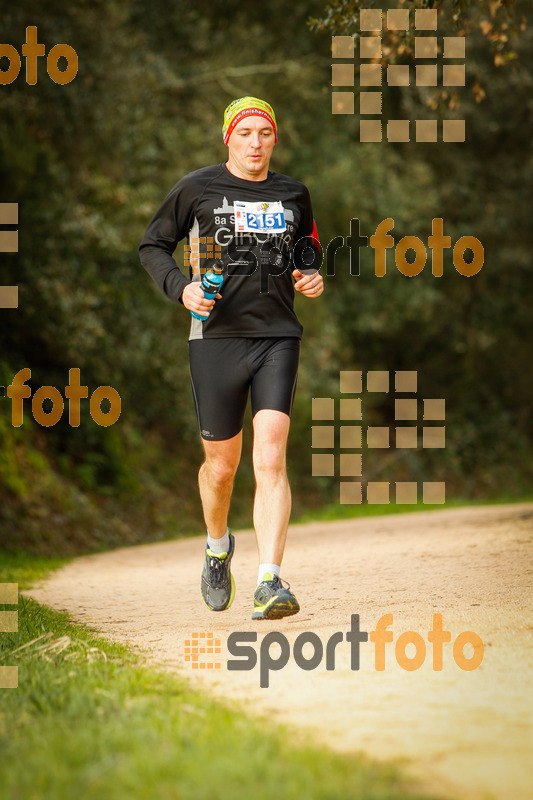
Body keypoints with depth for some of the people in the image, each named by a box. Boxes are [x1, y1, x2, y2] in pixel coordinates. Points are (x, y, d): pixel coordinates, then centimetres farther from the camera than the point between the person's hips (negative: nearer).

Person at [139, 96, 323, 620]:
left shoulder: (293, 195, 11)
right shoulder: (197, 189, 2)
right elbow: (152, 246, 8)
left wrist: (311, 276, 6)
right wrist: (181, 288, -10)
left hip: (277, 337, 1)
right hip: (216, 337, -1)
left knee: (270, 459, -15)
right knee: (221, 466, 8)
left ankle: (269, 582, -20)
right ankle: (218, 548, 40)